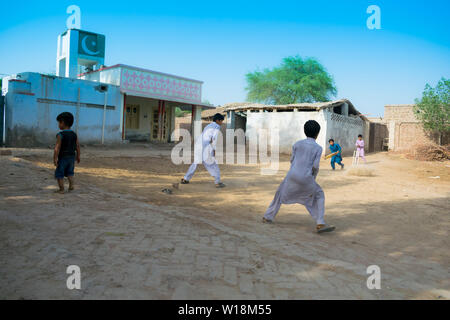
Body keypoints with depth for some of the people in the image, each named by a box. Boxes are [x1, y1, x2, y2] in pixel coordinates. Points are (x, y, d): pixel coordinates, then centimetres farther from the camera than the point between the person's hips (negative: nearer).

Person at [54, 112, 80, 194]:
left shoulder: (60, 135, -15)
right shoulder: (74, 134, 2)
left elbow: (57, 148, -19)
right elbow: (77, 146, 6)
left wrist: (55, 158, -17)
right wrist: (78, 156, 14)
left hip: (62, 157, -5)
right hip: (72, 156, 5)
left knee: (59, 174, 7)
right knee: (70, 172, 21)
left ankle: (61, 189, 8)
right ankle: (71, 185, 6)